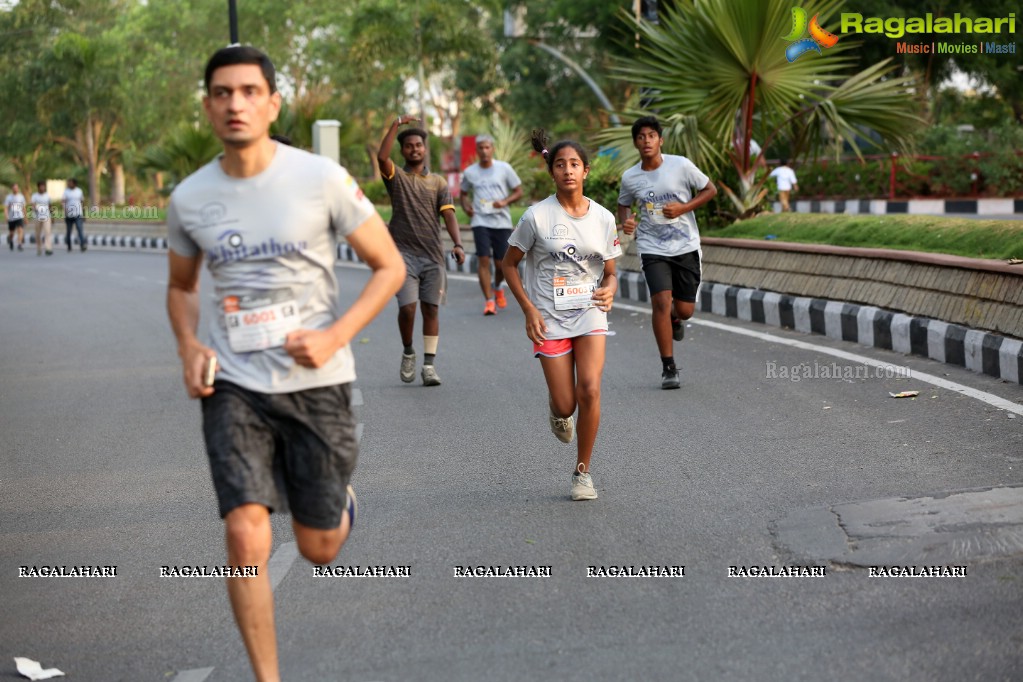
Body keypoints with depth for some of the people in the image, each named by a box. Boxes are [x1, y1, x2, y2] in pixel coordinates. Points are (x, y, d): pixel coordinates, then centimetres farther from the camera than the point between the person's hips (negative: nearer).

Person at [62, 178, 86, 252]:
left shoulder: (79, 191, 7)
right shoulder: (66, 192, 2)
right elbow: (64, 203, -5)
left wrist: (84, 214, 15)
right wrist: (65, 214, -16)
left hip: (78, 215, 0)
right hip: (69, 215, 0)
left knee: (80, 230, -15)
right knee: (69, 232, 8)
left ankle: (83, 246, -27)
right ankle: (69, 247, 21)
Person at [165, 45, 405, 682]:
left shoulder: (322, 179, -9)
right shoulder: (189, 199, 1)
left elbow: (389, 266, -2)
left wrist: (335, 336, -16)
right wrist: (189, 346, -2)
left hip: (316, 381, -1)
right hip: (233, 387, 1)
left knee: (318, 549, 9)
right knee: (247, 538, -14)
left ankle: (340, 502, 46)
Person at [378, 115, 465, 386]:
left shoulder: (438, 183, 12)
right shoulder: (396, 177, 7)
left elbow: (448, 215, 1)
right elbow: (382, 157, -15)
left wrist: (458, 244, -14)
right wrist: (397, 124, -14)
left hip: (433, 255, 2)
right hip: (404, 253, -2)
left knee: (431, 309, 1)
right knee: (407, 307, -13)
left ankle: (429, 364, 7)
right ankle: (408, 352, 12)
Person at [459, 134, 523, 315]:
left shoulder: (504, 168, 1)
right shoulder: (469, 172, 5)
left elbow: (518, 192, 5)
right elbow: (463, 194, 20)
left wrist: (505, 202, -14)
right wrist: (466, 206, -1)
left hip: (502, 222, 0)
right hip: (480, 221, 0)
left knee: (501, 264, 3)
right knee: (484, 260, -12)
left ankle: (498, 287, 36)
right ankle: (489, 301, -8)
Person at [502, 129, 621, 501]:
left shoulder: (603, 218, 1)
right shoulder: (537, 216, -8)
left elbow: (610, 273, 10)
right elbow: (509, 264, 1)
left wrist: (609, 291, -14)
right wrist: (529, 309, -8)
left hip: (590, 314, 2)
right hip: (549, 318, -2)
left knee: (589, 390, -17)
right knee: (566, 406, -4)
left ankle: (582, 472, 1)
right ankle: (556, 407, 37)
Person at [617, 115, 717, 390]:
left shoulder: (681, 165, -9)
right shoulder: (630, 177, -3)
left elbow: (710, 190, 1)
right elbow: (624, 204, 16)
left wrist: (683, 208, -14)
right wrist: (626, 221, -7)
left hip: (686, 246, 0)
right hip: (653, 248, 0)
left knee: (685, 310, 2)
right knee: (661, 301, -17)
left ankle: (674, 320, 43)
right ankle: (668, 368, -5)